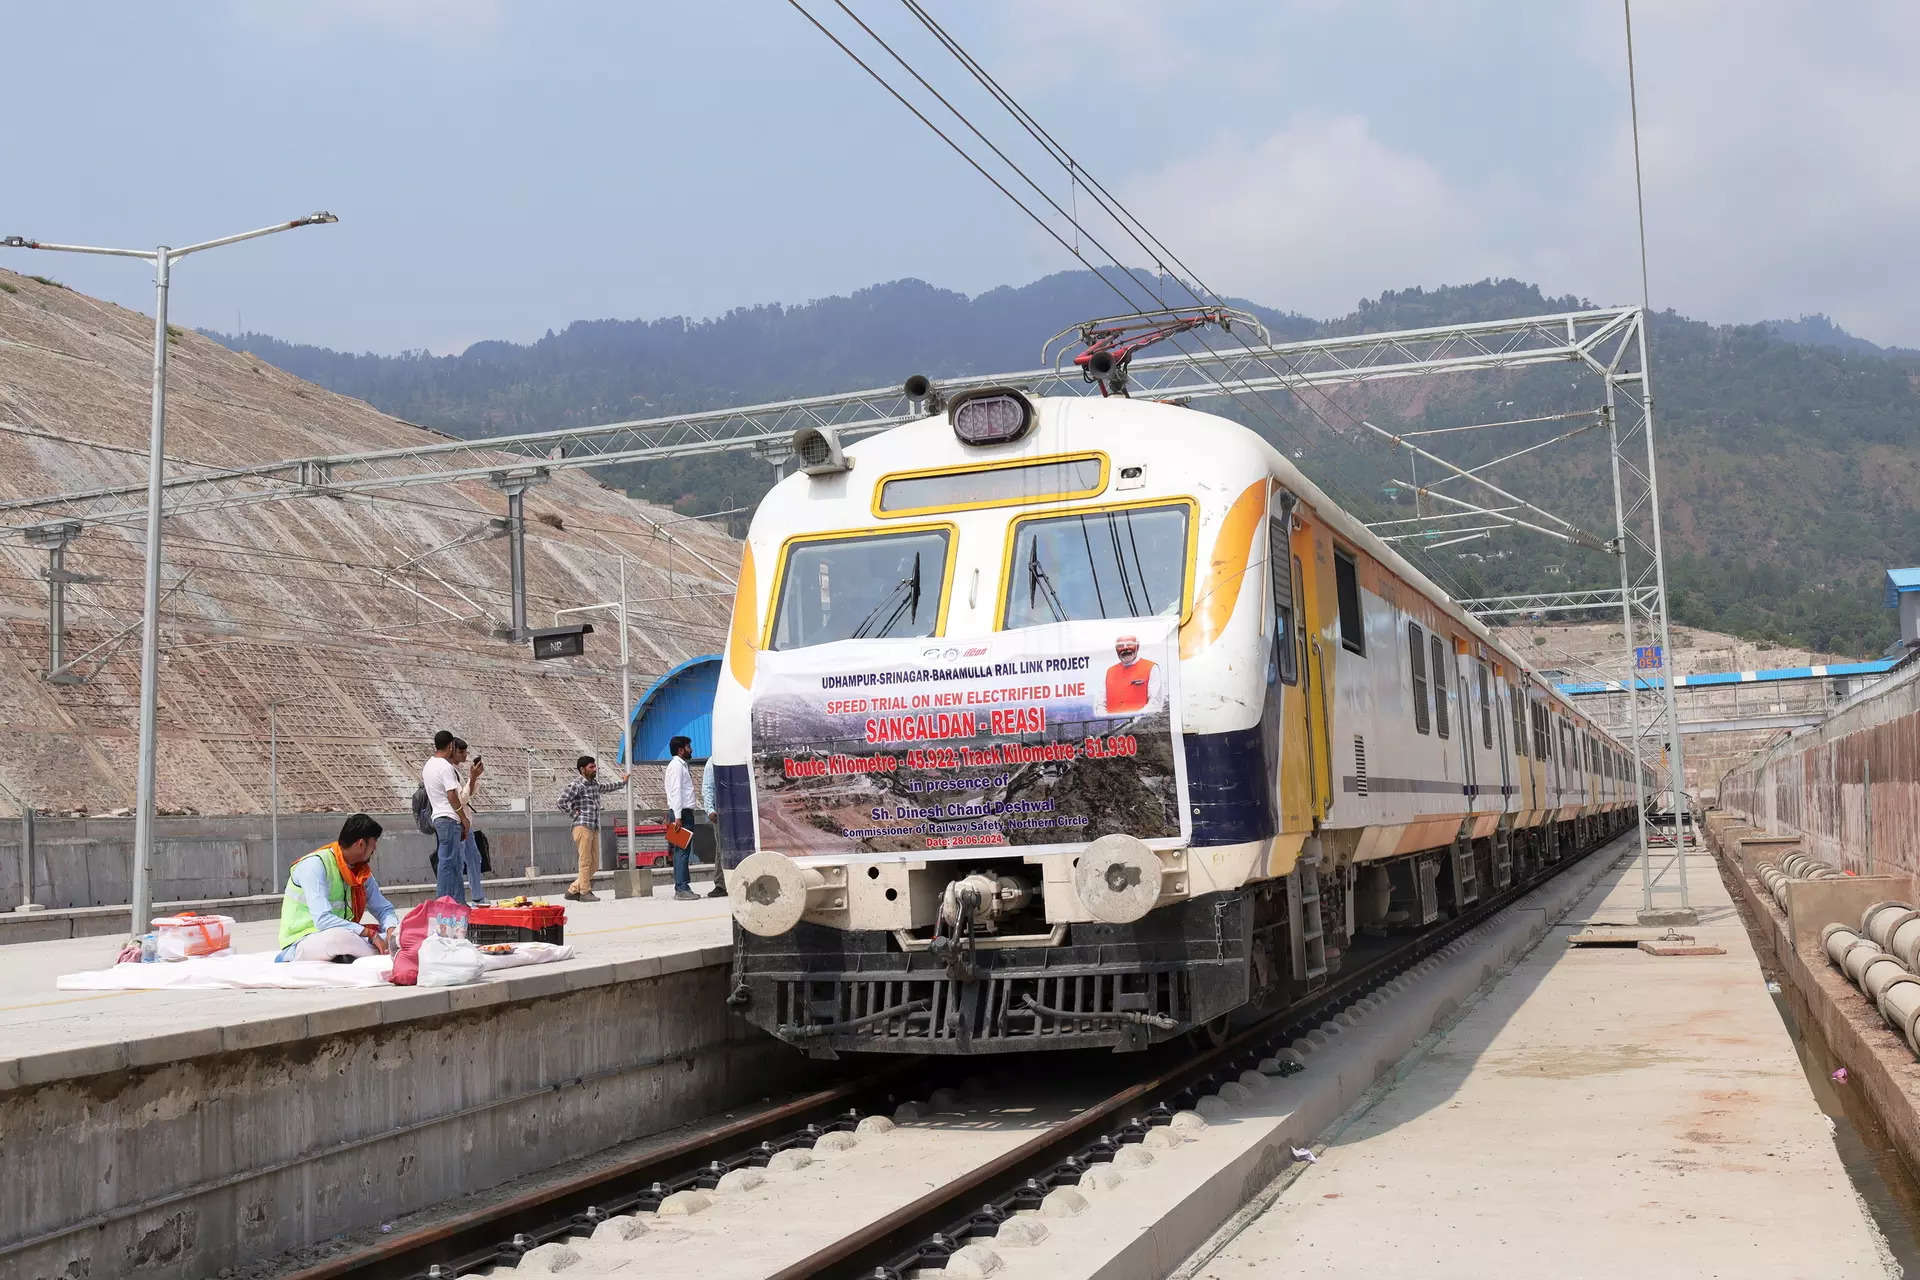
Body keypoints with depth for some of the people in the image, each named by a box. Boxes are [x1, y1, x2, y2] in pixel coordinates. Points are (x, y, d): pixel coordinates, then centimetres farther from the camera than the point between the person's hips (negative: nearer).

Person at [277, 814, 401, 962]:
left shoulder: (363, 872, 8)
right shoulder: (315, 865, -16)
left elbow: (383, 908, 14)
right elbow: (323, 920, -26)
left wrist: (391, 929, -10)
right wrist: (369, 933, -29)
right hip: (301, 942, -7)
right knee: (340, 936, -38)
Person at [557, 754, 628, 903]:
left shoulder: (595, 784, 18)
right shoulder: (576, 785, -8)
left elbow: (607, 787, 40)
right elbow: (562, 801, -17)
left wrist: (622, 782, 49)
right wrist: (574, 814, -11)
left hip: (594, 828, 8)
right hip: (582, 827, -8)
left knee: (594, 865, 8)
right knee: (585, 862, -5)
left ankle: (573, 890, 16)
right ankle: (585, 892, 4)